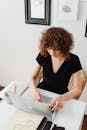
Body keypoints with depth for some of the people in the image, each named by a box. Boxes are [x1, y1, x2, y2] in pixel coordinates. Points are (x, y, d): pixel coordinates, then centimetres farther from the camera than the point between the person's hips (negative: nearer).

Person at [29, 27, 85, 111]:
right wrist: (35, 90, -24)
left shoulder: (73, 60, -15)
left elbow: (77, 89, -14)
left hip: (61, 95, -2)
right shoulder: (43, 55, -9)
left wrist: (61, 98, -33)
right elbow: (32, 77, -2)